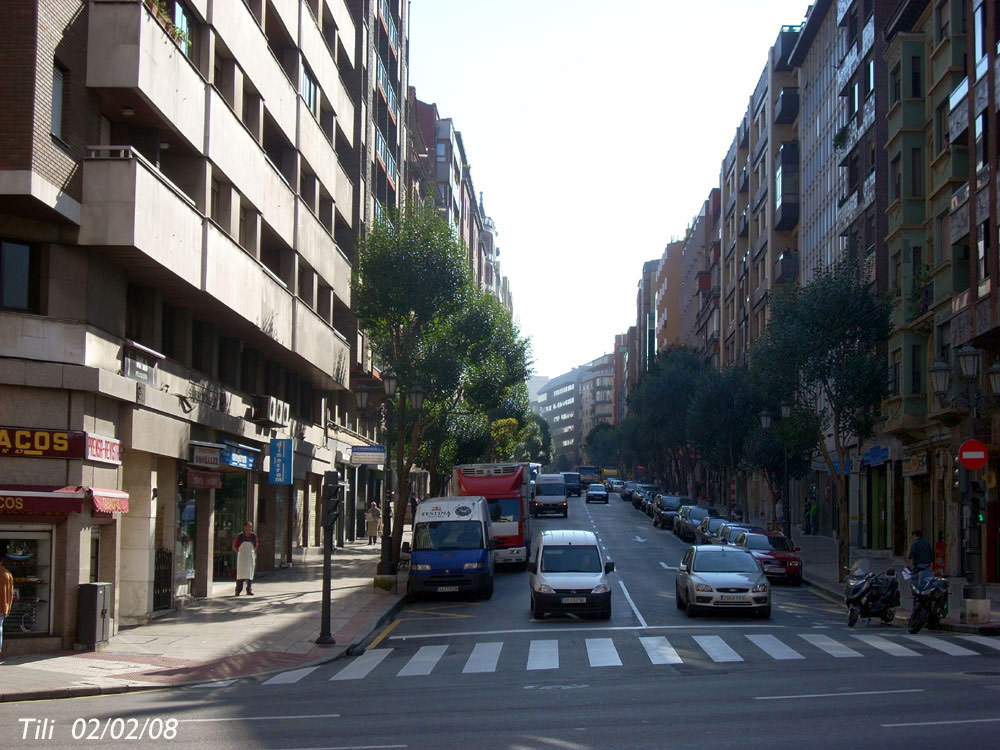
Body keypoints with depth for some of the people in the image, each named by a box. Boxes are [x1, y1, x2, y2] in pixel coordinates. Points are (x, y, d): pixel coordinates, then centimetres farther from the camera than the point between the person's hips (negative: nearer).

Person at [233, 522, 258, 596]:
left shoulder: (253, 536, -2)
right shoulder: (240, 536, -8)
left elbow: (255, 545, 16)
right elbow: (235, 546, 6)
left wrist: (253, 552, 9)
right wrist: (239, 552, 3)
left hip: (251, 556, 2)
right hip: (241, 557, -2)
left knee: (250, 573, 1)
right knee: (240, 573, -1)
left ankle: (249, 590, 4)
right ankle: (238, 590, 3)